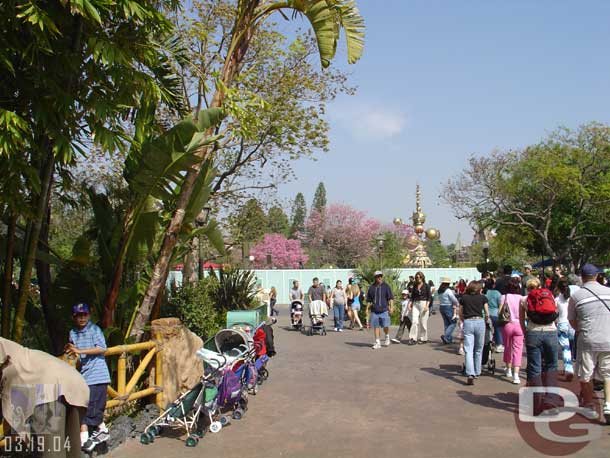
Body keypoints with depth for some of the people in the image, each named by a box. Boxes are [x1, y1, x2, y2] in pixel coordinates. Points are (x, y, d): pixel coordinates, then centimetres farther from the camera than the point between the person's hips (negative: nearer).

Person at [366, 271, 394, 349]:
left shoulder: (386, 286, 4)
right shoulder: (371, 287, 10)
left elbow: (390, 298, 1)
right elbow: (368, 299, 16)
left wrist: (391, 307, -8)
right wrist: (367, 308, 11)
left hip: (384, 310, -2)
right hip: (374, 311, 2)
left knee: (385, 326, -7)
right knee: (376, 327, 3)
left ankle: (387, 338, 23)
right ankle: (377, 343, 10)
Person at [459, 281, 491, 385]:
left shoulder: (463, 298, 9)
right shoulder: (482, 298, 7)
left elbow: (460, 315, 11)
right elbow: (487, 314, 10)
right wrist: (486, 321, 29)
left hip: (468, 323, 0)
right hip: (480, 322, 0)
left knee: (468, 350, -5)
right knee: (478, 350, 16)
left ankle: (470, 374, -20)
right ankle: (476, 372, 25)